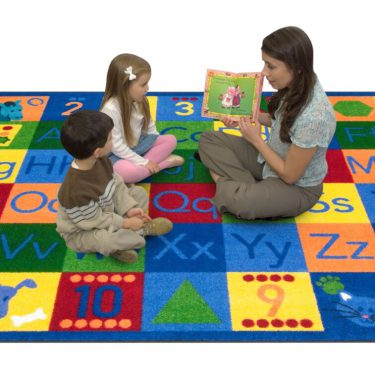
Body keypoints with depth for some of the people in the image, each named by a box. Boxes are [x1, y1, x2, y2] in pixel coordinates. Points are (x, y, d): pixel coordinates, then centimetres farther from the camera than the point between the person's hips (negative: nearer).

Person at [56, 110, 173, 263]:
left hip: (105, 210, 8)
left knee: (139, 192, 9)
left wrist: (129, 208, -11)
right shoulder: (77, 190, -40)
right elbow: (95, 221, -27)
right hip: (81, 232, -8)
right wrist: (125, 223, -19)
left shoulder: (100, 160, -16)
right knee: (106, 240, -38)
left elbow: (116, 184, -1)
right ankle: (143, 229, -8)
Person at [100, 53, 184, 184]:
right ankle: (164, 162, -13)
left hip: (136, 145, 8)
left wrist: (158, 143, 3)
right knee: (128, 172, -38)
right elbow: (117, 147, -27)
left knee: (170, 140, -2)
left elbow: (148, 124, 11)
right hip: (116, 154, -8)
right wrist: (144, 162, -24)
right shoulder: (111, 109, -30)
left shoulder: (139, 101, -7)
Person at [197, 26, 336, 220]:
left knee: (234, 199, -35)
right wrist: (247, 117, -4)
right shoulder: (296, 85, -12)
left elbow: (289, 175, -24)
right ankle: (250, 187, -11)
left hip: (296, 187, -8)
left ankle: (225, 183, -4)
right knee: (209, 139, -1)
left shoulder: (313, 117, -35)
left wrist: (256, 140, -15)